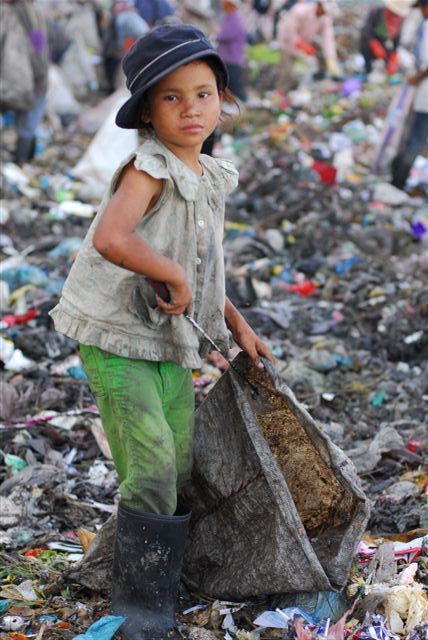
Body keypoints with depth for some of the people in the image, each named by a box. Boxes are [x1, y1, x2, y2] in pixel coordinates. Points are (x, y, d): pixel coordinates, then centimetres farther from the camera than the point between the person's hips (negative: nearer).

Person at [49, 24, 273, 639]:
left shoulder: (209, 179, 9)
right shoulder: (148, 170, -17)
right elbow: (110, 238, -37)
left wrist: (238, 325, 17)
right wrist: (174, 277, -27)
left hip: (172, 343, 8)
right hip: (116, 338, -8)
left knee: (181, 469, 12)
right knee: (151, 466, -13)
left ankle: (157, 582, 29)